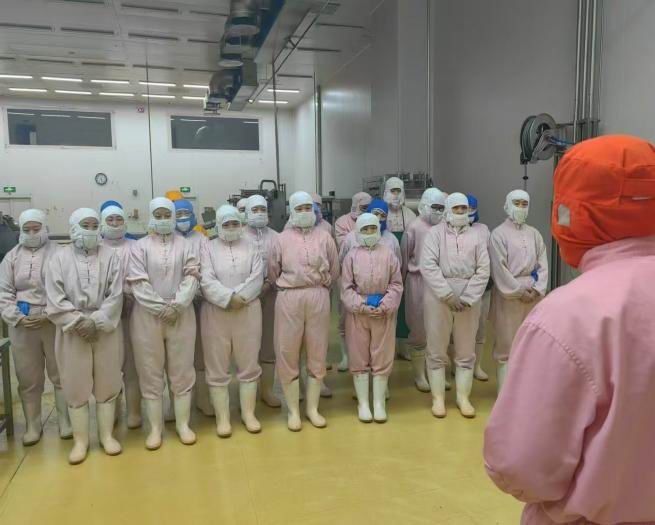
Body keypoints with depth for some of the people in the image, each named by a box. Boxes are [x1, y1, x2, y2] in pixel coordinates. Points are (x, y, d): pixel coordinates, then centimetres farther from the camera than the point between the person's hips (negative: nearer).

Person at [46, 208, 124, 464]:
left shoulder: (110, 256, 2)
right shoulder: (60, 257, 3)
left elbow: (116, 295, -5)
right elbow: (54, 298, -4)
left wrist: (96, 321, -14)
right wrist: (78, 321, -13)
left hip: (106, 329, 0)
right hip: (72, 331, 0)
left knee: (106, 384, 8)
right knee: (75, 386, 6)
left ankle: (107, 435, 22)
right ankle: (80, 440, 20)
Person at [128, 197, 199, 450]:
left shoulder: (185, 245, 7)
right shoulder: (140, 246, 4)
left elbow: (191, 277, -3)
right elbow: (138, 283, -6)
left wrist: (176, 305, -15)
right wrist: (161, 308, -14)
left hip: (181, 315, 1)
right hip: (148, 316, 0)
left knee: (182, 372, 6)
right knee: (151, 373, 6)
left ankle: (183, 424, 19)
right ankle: (155, 428, 18)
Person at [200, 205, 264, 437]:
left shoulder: (250, 247, 10)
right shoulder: (208, 248, 4)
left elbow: (257, 278, -3)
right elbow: (207, 281, -9)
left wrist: (240, 296, -17)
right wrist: (229, 298, -19)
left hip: (248, 311, 2)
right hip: (216, 312, -1)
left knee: (248, 365, 8)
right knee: (217, 367, 4)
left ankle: (248, 413, 21)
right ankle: (222, 417, 16)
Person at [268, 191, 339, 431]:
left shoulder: (324, 237, 3)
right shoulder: (282, 239, 1)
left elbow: (334, 271, 8)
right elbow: (273, 273, 7)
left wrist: (319, 285, 7)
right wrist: (289, 286, 10)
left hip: (319, 297, 1)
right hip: (289, 299, -1)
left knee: (318, 352, 9)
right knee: (287, 353, 3)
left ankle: (312, 408, 24)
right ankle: (293, 410, 18)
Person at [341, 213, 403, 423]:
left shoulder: (389, 255, 1)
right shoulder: (352, 256, 1)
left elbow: (396, 285, 1)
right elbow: (346, 287, -1)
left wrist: (384, 306, -11)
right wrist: (361, 306, -12)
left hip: (384, 313, 0)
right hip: (358, 312, 0)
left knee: (382, 358, 6)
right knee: (359, 358, 6)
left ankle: (379, 403, 18)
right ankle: (363, 403, 18)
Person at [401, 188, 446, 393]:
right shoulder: (414, 228, -6)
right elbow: (404, 259, 0)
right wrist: (401, 283, 5)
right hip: (420, 282, -3)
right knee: (419, 331, 7)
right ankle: (419, 375, 22)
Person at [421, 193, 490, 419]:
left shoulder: (477, 235, 7)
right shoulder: (435, 233, 1)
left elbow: (483, 270, 0)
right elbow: (428, 266, -10)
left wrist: (466, 298, -10)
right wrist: (448, 294, -16)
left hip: (469, 299, 2)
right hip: (438, 296, -2)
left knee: (466, 352, 10)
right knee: (437, 351, 6)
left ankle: (463, 397, 25)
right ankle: (438, 397, 19)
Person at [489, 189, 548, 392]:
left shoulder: (534, 234, 10)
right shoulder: (498, 234, -4)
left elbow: (543, 264, 6)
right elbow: (499, 269, -10)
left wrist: (536, 289, -7)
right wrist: (519, 292, -11)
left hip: (533, 294, 5)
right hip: (508, 295, -4)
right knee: (506, 345, 0)